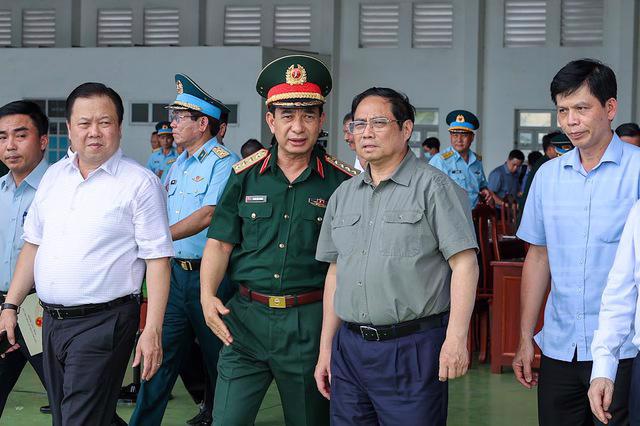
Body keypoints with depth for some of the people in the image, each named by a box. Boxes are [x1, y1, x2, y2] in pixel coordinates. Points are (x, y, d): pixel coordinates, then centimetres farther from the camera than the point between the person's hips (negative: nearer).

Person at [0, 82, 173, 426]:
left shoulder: (140, 183, -7)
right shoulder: (53, 176, 12)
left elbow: (157, 259, -10)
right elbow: (33, 244, 18)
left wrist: (153, 330, -16)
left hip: (103, 321, -6)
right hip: (52, 320, 6)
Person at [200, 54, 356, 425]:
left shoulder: (342, 182, -2)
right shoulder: (246, 175, 4)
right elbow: (220, 242, 4)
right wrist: (208, 295, -11)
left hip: (311, 323, -1)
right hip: (246, 316, 1)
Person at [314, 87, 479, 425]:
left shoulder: (434, 187, -5)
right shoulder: (343, 195, 14)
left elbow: (464, 264, -10)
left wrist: (456, 338, -18)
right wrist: (325, 348, 15)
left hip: (413, 348, -5)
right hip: (349, 348, 6)